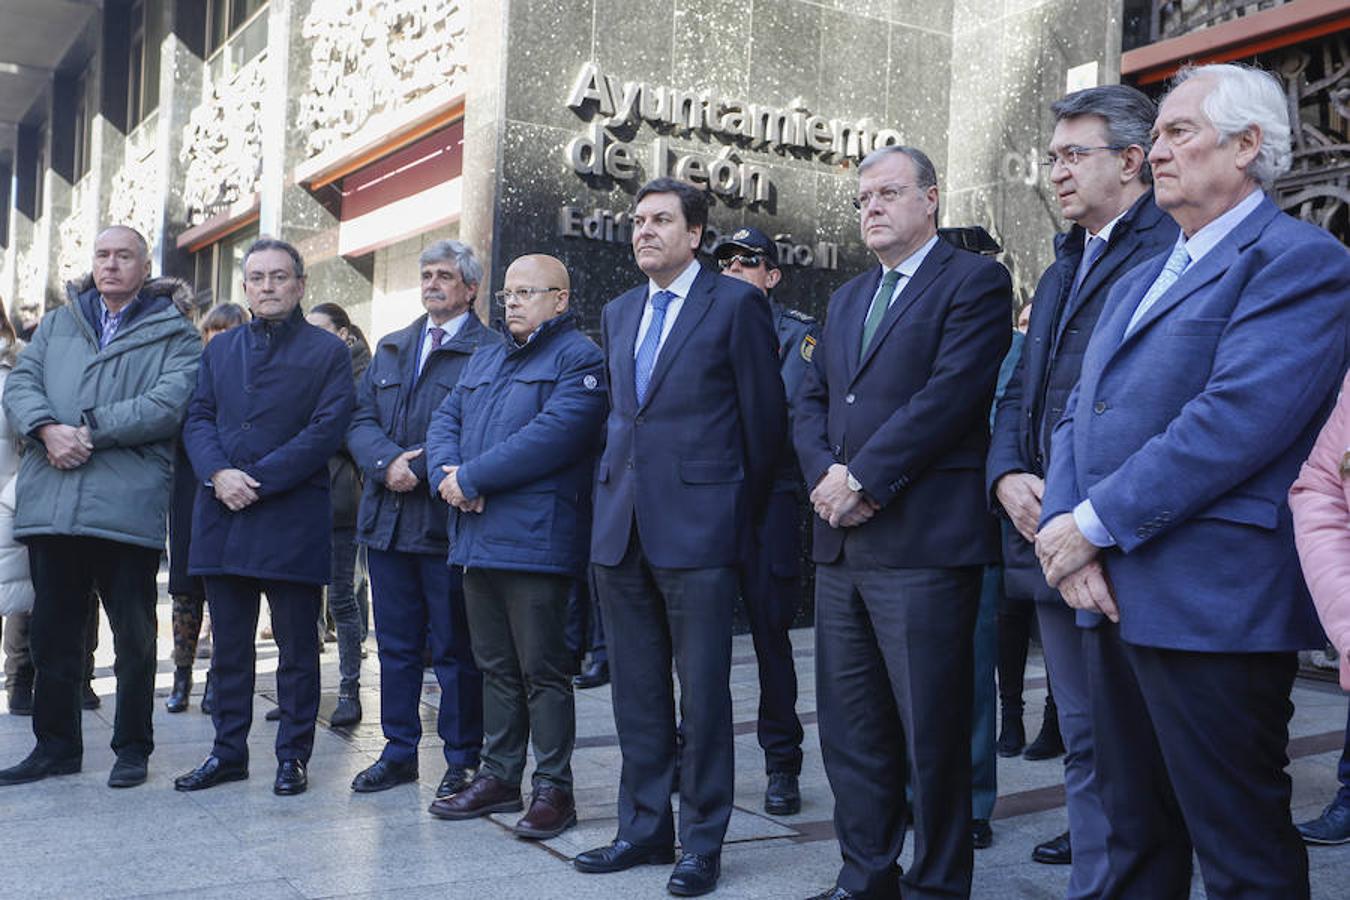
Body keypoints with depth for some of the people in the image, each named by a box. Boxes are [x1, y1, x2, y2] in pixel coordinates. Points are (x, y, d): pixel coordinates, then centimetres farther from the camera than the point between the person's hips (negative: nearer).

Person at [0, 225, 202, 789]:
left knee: (134, 634, 4)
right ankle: (56, 744, 23)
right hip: (50, 504, 4)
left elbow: (168, 404, -10)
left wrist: (91, 431, -15)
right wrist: (48, 430, -12)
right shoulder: (57, 325, 19)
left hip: (129, 505, -4)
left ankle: (132, 747, 17)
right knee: (51, 631, 11)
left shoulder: (174, 335, 4)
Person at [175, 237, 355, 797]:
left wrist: (256, 480, -15)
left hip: (293, 520, -4)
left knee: (296, 646, 3)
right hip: (222, 519, 5)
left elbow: (326, 431, -9)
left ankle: (293, 756, 14)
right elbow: (198, 419, 9)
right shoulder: (220, 350, 16)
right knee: (228, 644, 12)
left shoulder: (328, 352, 1)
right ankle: (228, 751, 22)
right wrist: (218, 474, -11)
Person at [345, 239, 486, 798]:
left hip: (447, 521, -6)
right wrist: (388, 461, -10)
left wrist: (418, 469, -18)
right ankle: (399, 751, 26)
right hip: (388, 519, 6)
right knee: (396, 645, 14)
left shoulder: (488, 351, -4)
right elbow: (361, 418, 9)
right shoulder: (390, 349, 18)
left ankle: (462, 761, 15)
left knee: (456, 650, 3)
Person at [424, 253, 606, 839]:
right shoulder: (485, 358, 22)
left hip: (535, 541, -8)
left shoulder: (578, 358, -5)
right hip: (478, 538, 8)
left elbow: (554, 434, -19)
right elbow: (445, 422, 16)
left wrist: (472, 477, -16)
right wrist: (449, 475, -6)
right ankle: (499, 776, 25)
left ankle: (554, 788, 8)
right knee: (495, 667, 15)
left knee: (541, 670, -2)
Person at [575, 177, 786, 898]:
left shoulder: (735, 305, -3)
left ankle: (702, 841, 13)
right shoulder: (617, 313, 16)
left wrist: (744, 510, 2)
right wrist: (612, 486, 14)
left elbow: (764, 417, -2)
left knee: (703, 694, 1)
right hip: (621, 527, 6)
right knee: (636, 692, 13)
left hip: (697, 527, -6)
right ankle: (644, 829, 25)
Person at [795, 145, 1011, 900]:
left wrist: (862, 478, -14)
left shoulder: (975, 280, -2)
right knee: (851, 727, 12)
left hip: (924, 541, -7)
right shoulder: (848, 298, 21)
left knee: (932, 731, 1)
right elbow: (814, 399, 17)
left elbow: (951, 392, -14)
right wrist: (826, 474, -2)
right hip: (842, 541, 8)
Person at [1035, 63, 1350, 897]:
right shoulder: (1141, 278, 20)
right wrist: (1065, 525, -4)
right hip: (1117, 593, 8)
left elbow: (1236, 420, -20)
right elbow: (1079, 414, 14)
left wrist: (1095, 523, -16)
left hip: (1214, 602, -8)